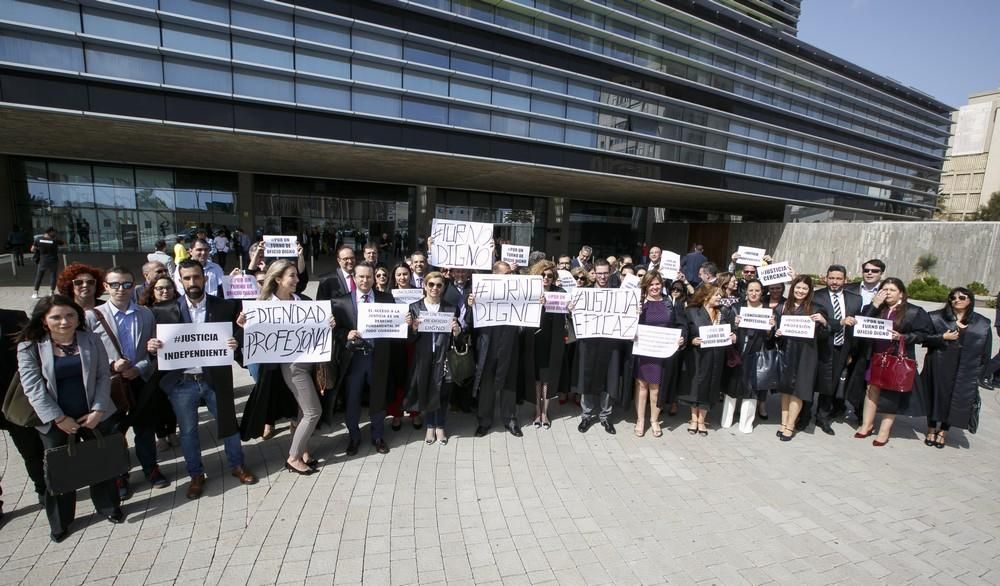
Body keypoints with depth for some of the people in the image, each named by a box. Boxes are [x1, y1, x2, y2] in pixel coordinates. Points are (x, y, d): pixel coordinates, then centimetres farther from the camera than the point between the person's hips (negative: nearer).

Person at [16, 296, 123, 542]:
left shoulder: (91, 340, -2)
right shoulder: (29, 347, -7)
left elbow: (103, 376, -2)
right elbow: (33, 387, -10)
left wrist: (98, 410, -10)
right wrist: (59, 418, -14)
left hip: (95, 416, 1)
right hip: (55, 422, -1)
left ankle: (109, 507, 32)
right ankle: (60, 521, 31)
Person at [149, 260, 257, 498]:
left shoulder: (225, 306, -3)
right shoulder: (165, 311, -2)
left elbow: (236, 336, 0)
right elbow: (156, 340, 4)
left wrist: (236, 342, -21)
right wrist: (151, 345, -18)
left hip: (215, 379, 0)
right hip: (181, 382, 1)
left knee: (228, 424, 13)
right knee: (188, 431, 15)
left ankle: (237, 466, 33)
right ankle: (196, 474, 35)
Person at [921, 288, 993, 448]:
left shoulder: (982, 324, 6)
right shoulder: (937, 317, 1)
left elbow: (986, 352, 8)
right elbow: (924, 337, -2)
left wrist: (980, 370, 3)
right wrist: (942, 337, -16)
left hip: (966, 371, 1)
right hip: (939, 368, -1)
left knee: (957, 400, 5)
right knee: (936, 396, 6)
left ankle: (942, 432, 18)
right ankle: (931, 430, 19)